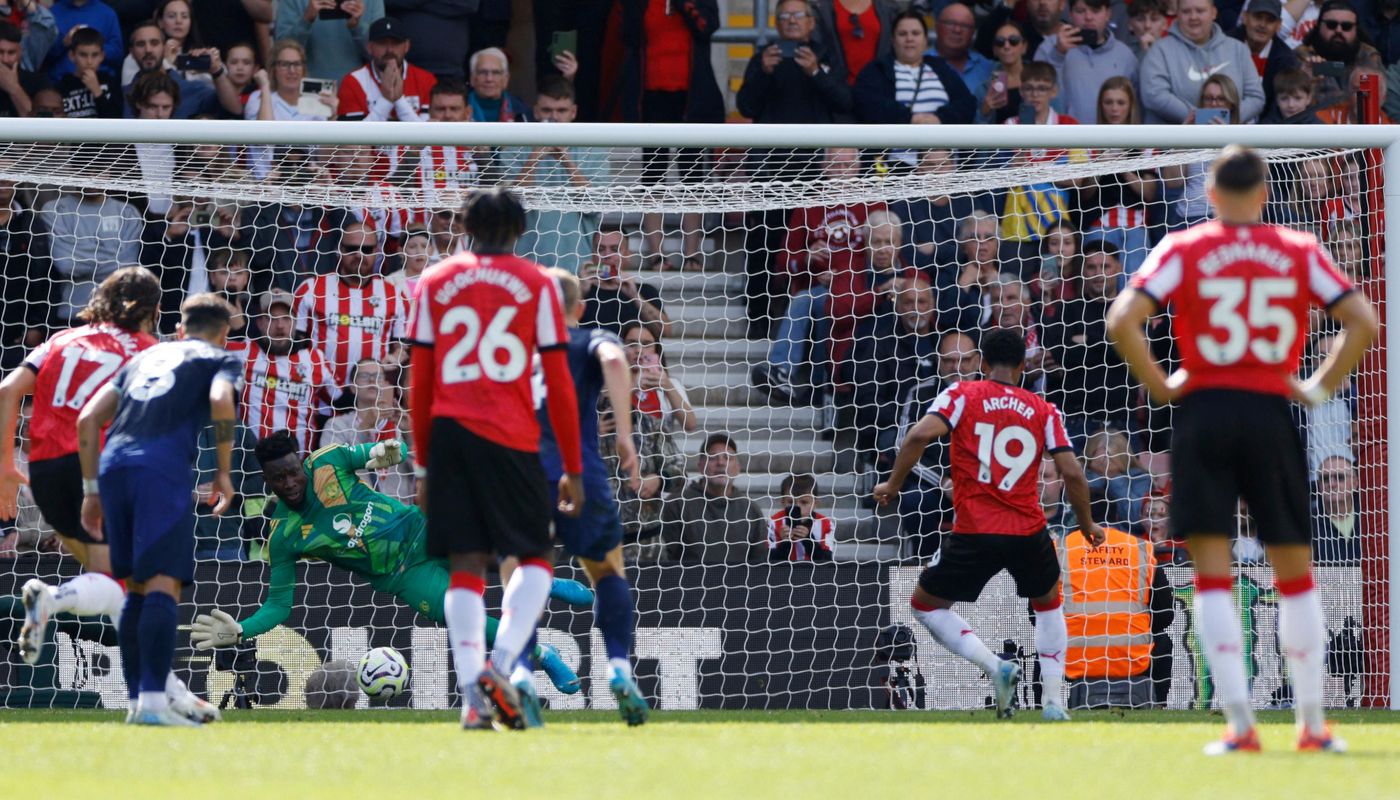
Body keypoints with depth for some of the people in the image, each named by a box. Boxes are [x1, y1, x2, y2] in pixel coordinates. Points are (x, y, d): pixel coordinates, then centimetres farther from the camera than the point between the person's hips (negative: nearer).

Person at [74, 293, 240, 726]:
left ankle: (136, 699, 15)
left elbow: (88, 419, 22)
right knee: (163, 586, -12)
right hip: (164, 468, -5)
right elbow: (221, 399, -8)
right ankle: (153, 701, -23)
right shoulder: (220, 359, 16)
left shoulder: (144, 357, 31)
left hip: (113, 464, 5)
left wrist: (92, 490, 24)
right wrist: (224, 471, 1)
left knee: (136, 587, 15)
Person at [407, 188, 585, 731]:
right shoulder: (537, 284, 5)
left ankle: (472, 695, -8)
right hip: (510, 438, -2)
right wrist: (572, 469, 8)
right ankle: (500, 663, -14)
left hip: (449, 431, 2)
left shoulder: (434, 284, 11)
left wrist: (423, 466, 16)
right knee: (535, 559, 8)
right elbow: (558, 385, 3)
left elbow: (419, 385, 11)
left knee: (466, 566, 3)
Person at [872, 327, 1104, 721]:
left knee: (925, 605, 17)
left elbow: (920, 435, -13)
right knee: (1049, 604, 30)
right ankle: (1054, 700, 17)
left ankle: (995, 666, -4)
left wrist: (892, 485, -1)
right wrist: (1087, 525, 16)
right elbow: (1072, 473, 1)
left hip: (974, 534, -2)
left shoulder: (961, 395, 2)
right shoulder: (1043, 410, 7)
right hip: (1029, 533, 2)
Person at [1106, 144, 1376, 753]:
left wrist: (1160, 386, 1)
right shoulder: (1300, 251, 5)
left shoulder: (1182, 249, 1)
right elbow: (1362, 321, 0)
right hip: (1272, 415, 1)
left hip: (1203, 410, -1)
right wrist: (1318, 388, 6)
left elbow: (1122, 320, -10)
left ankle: (1239, 723, -10)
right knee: (1294, 573, 12)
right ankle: (1312, 723, 14)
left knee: (1212, 575, 0)